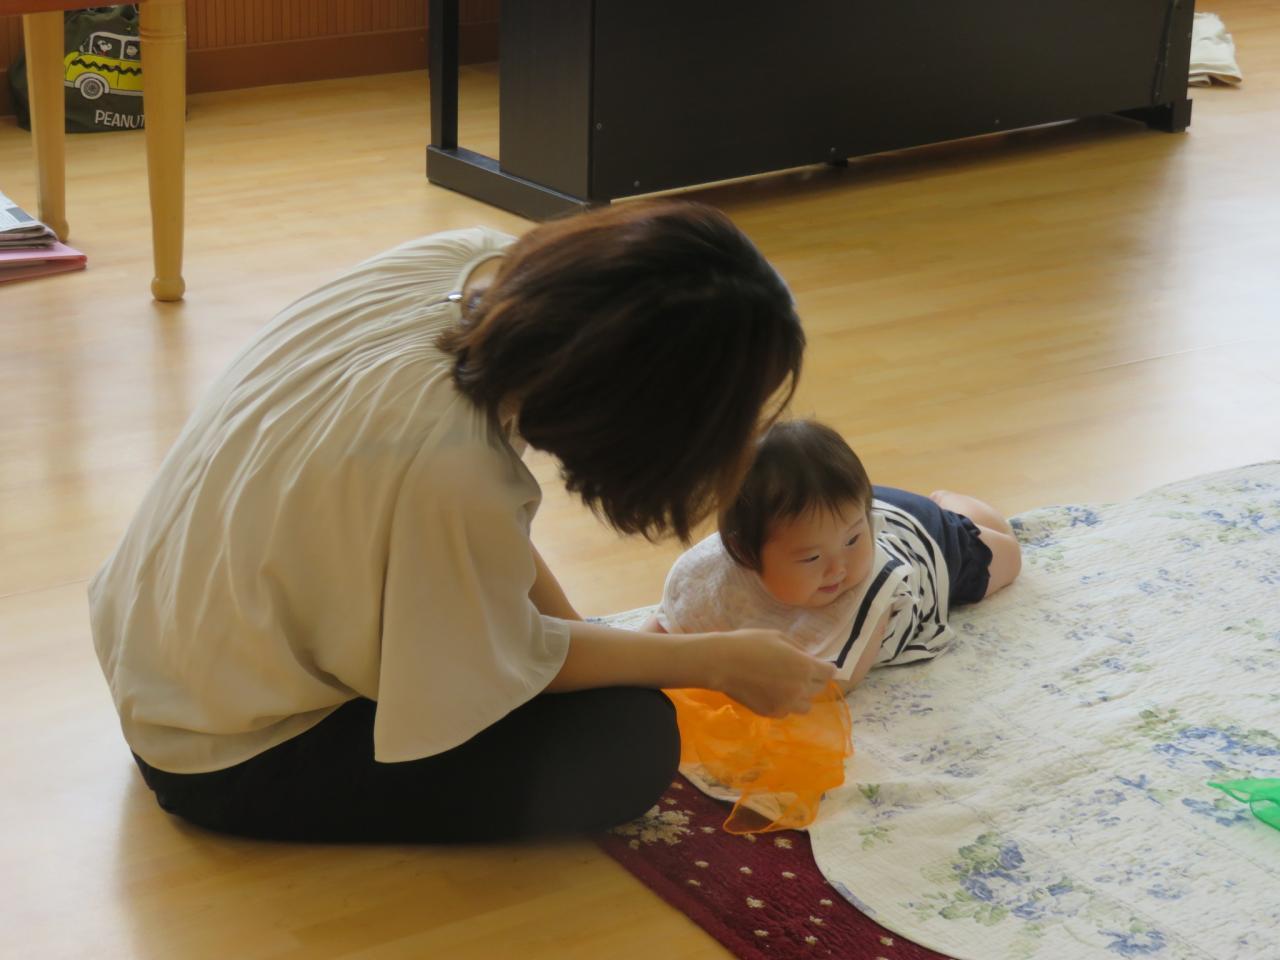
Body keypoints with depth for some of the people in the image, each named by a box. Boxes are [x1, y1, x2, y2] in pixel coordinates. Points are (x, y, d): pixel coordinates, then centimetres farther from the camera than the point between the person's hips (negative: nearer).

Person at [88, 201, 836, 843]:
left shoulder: (472, 264, -17)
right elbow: (512, 663, -16)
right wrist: (717, 661, -6)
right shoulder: (453, 470, -37)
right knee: (631, 742, -9)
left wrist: (578, 626, 0)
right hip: (232, 762, -8)